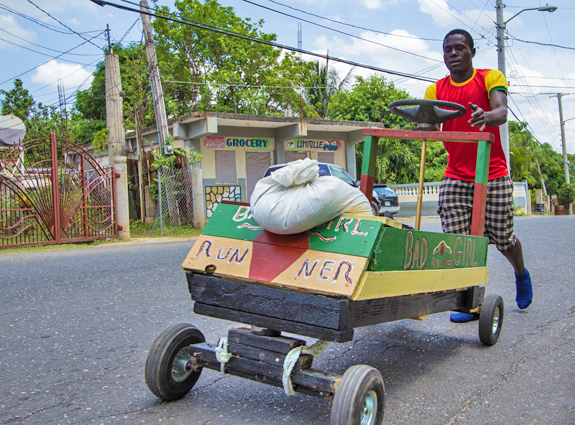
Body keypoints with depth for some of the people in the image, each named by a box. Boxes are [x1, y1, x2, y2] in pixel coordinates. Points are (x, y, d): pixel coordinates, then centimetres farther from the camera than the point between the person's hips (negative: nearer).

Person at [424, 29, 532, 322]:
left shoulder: (491, 78, 0)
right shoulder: (436, 90, 7)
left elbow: (502, 112, -18)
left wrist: (486, 117, -42)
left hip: (493, 176, -2)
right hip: (455, 177, 2)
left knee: (502, 238, 4)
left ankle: (521, 273, 38)